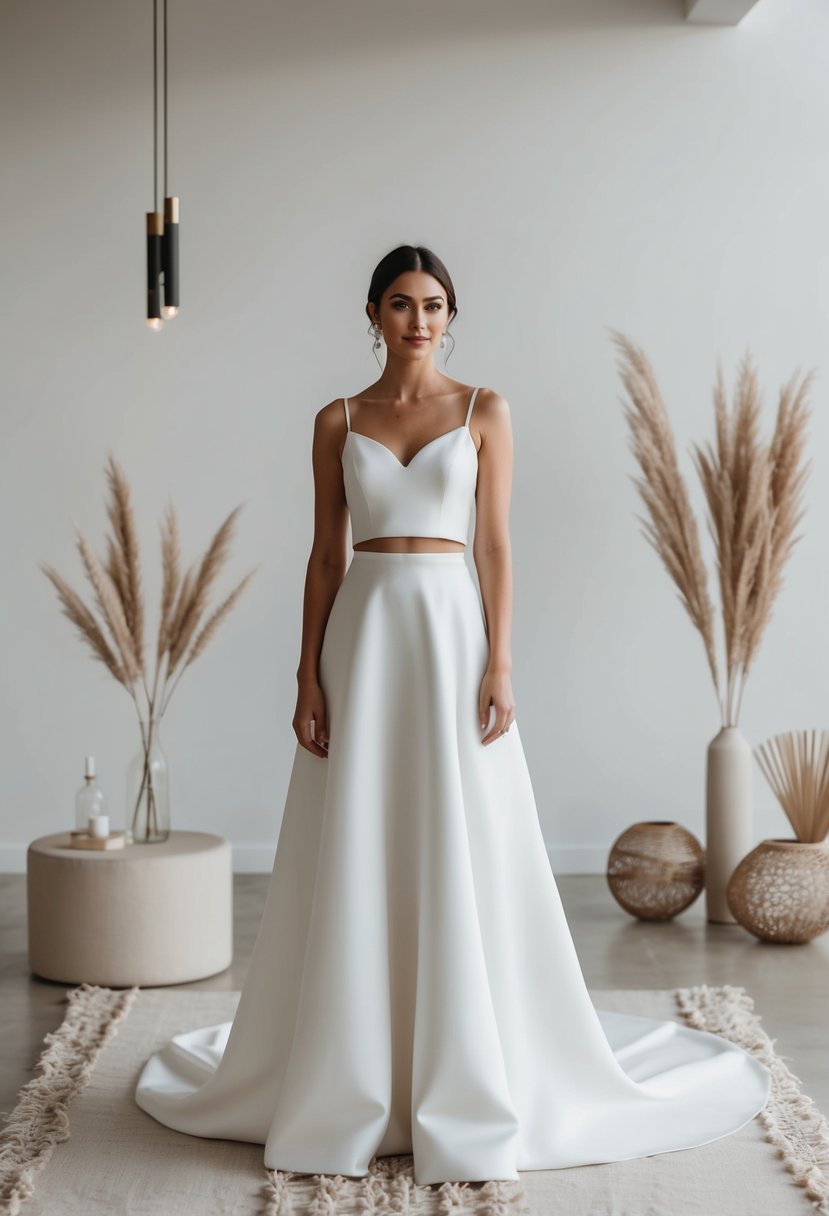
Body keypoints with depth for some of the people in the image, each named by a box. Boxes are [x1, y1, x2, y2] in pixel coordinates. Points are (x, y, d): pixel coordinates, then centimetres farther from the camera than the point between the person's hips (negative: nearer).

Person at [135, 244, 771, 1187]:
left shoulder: (484, 411, 4)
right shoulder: (338, 422, 9)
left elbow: (496, 545, 0)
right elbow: (325, 554, 7)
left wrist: (499, 666, -9)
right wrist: (310, 676, 0)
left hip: (451, 632, -2)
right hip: (363, 637, 2)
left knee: (459, 859, -1)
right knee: (357, 864, 4)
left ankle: (468, 1090, 11)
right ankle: (351, 1083, 17)